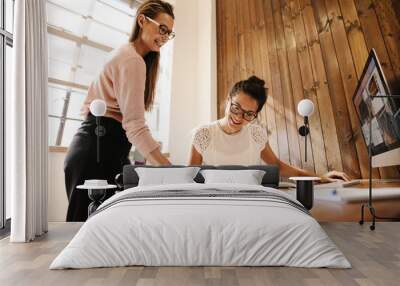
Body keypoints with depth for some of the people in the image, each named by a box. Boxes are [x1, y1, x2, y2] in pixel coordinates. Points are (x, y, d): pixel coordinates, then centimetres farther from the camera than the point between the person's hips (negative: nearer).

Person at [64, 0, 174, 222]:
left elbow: (88, 105, 18)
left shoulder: (123, 54, 18)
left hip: (98, 148, 9)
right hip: (98, 153, -9)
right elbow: (135, 126, -23)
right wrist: (170, 169, -26)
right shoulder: (133, 61, -12)